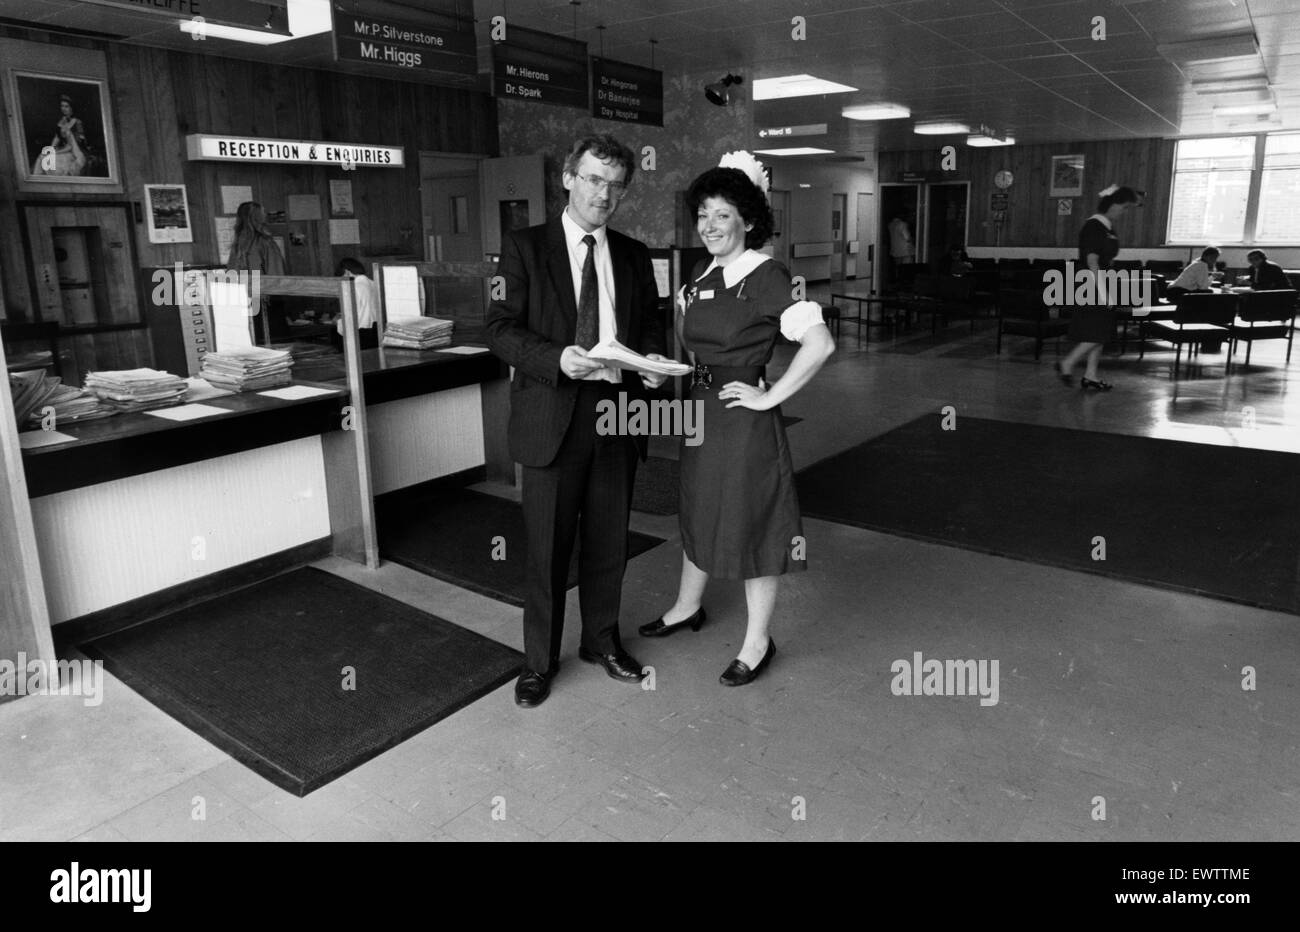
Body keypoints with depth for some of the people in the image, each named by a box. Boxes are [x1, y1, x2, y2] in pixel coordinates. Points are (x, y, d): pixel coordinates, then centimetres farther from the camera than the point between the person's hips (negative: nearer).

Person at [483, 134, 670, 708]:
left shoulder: (634, 255, 11)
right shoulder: (524, 248, -1)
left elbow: (650, 322, 17)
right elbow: (498, 328, -7)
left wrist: (652, 357, -6)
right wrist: (557, 358, -23)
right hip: (552, 416, -3)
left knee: (608, 542, 14)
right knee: (547, 547, 5)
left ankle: (602, 640, 35)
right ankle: (539, 660, 23)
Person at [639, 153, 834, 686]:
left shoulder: (767, 277, -16)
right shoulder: (700, 276, 7)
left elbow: (820, 343, -25)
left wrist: (770, 396, -21)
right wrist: (692, 376, 10)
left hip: (745, 416, -8)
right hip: (701, 408, 8)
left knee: (752, 524, 4)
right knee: (699, 511, 21)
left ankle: (757, 643, 20)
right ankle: (687, 607, 42)